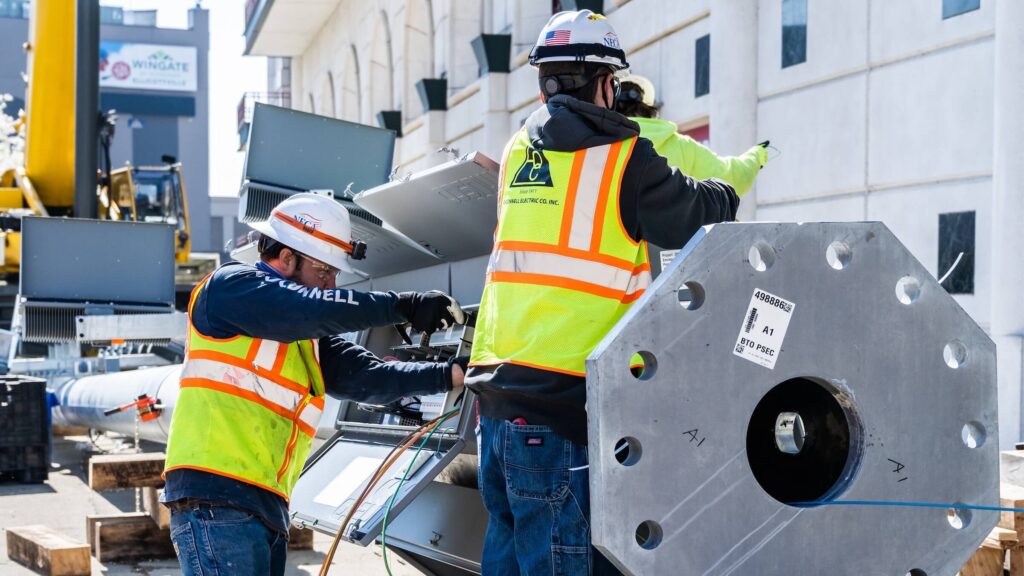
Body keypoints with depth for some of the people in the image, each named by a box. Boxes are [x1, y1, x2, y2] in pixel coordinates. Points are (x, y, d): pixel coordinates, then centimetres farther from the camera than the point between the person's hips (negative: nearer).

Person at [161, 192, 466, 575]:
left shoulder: (308, 335, 22)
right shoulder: (230, 286, -1)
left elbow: (367, 376, 11)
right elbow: (318, 310, -16)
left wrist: (453, 375, 0)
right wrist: (404, 306, -12)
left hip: (267, 508, 9)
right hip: (216, 500, -9)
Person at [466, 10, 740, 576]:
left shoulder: (518, 152, 13)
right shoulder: (622, 156, -5)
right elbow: (691, 214, 9)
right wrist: (728, 194, 30)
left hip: (496, 389, 7)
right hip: (559, 401, -7)